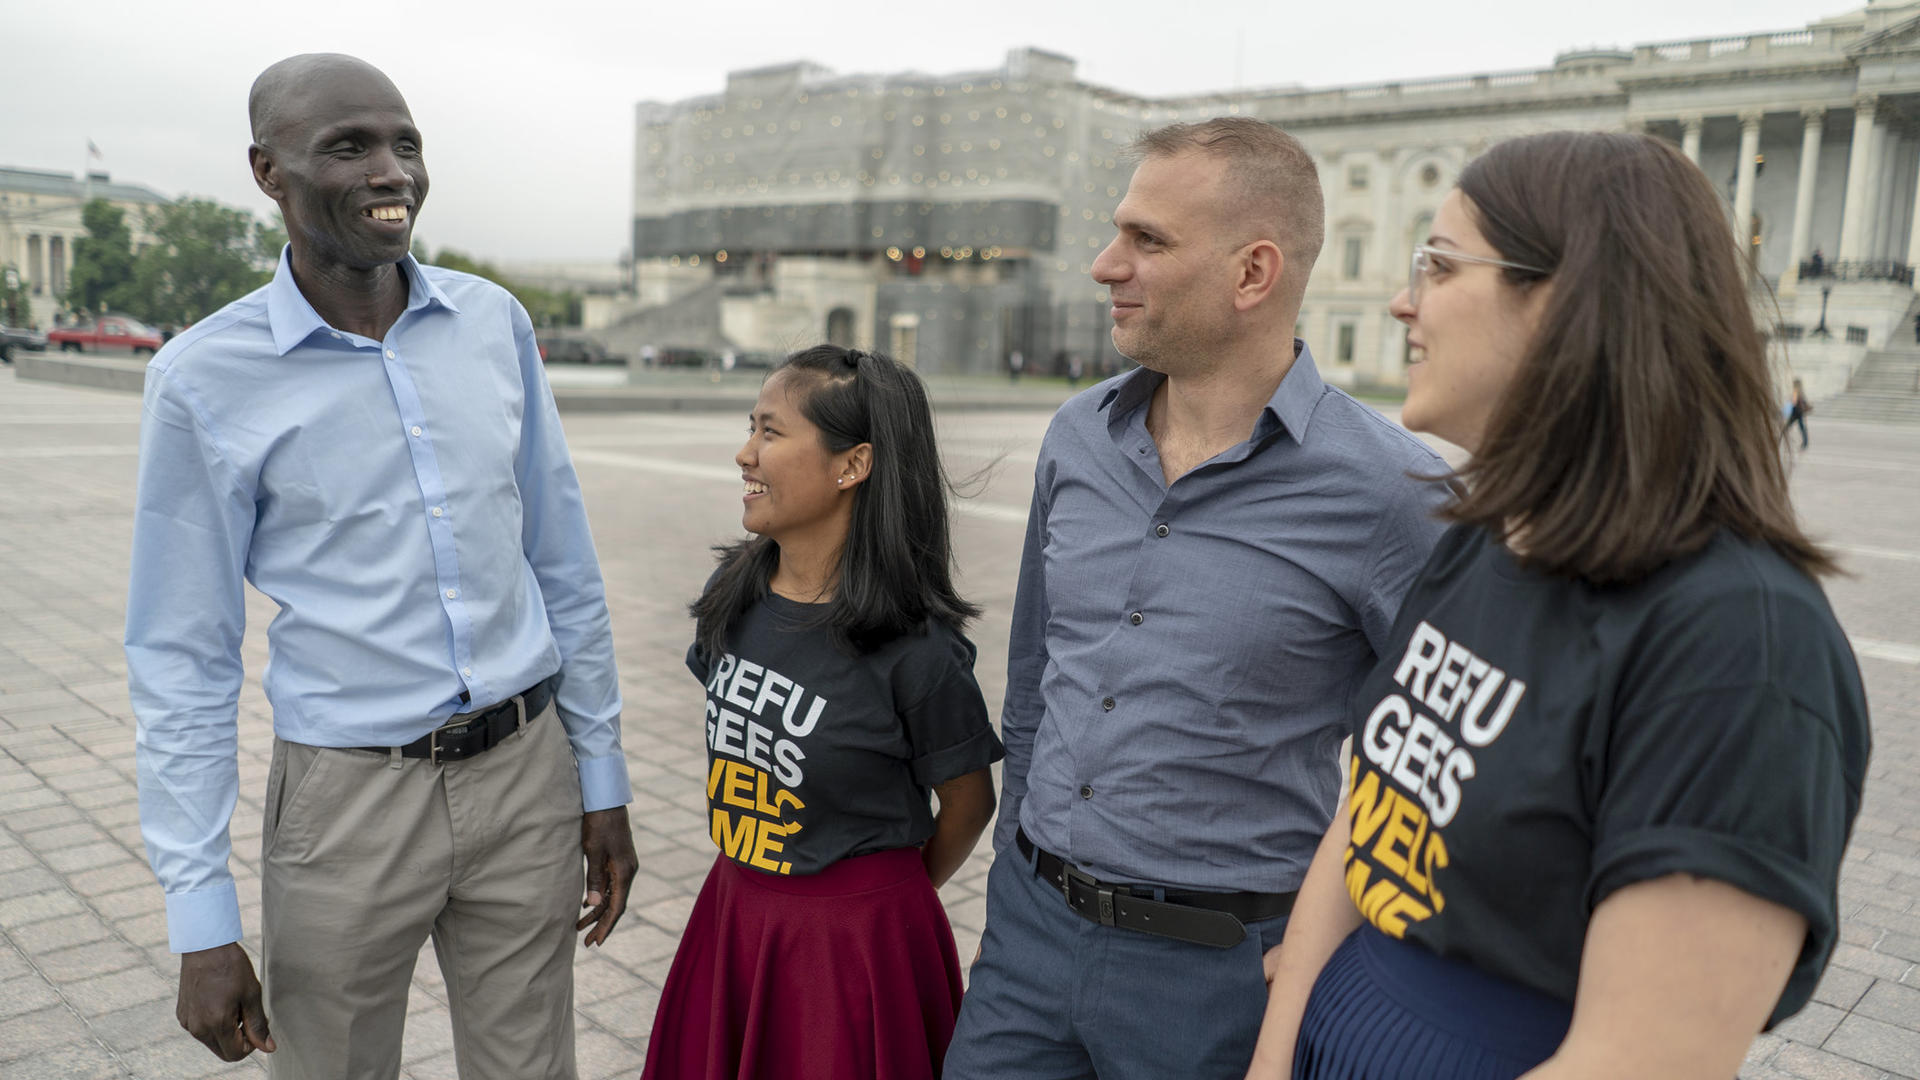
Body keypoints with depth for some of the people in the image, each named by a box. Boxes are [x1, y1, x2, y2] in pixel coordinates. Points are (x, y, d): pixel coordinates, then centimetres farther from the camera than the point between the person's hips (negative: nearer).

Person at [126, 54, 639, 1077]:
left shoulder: (493, 320, 0)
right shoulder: (204, 380, -8)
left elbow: (563, 567, 6)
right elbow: (183, 660, -4)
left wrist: (603, 780, 8)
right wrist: (201, 920, -5)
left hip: (526, 773, 3)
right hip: (349, 799, -2)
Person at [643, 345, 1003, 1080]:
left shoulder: (914, 648, -20)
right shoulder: (733, 597, -2)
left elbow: (969, 805, -7)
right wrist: (754, 891, 12)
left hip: (856, 945, -5)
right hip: (731, 916, 6)